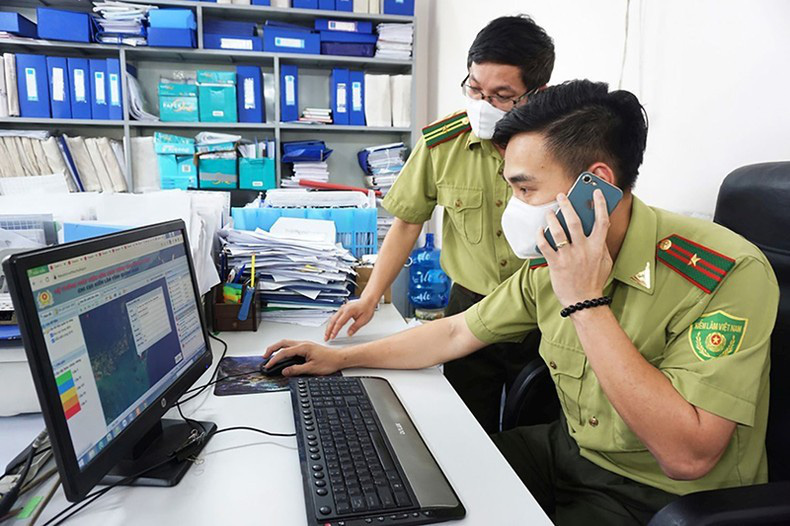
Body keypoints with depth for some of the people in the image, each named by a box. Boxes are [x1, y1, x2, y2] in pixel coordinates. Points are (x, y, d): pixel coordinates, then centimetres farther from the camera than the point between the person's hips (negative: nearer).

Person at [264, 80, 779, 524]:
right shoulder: (554, 259, -6)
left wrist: (585, 302, -32)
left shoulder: (727, 275, -26)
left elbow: (686, 457, -30)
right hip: (571, 449, 6)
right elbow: (457, 333, 4)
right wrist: (340, 357, 6)